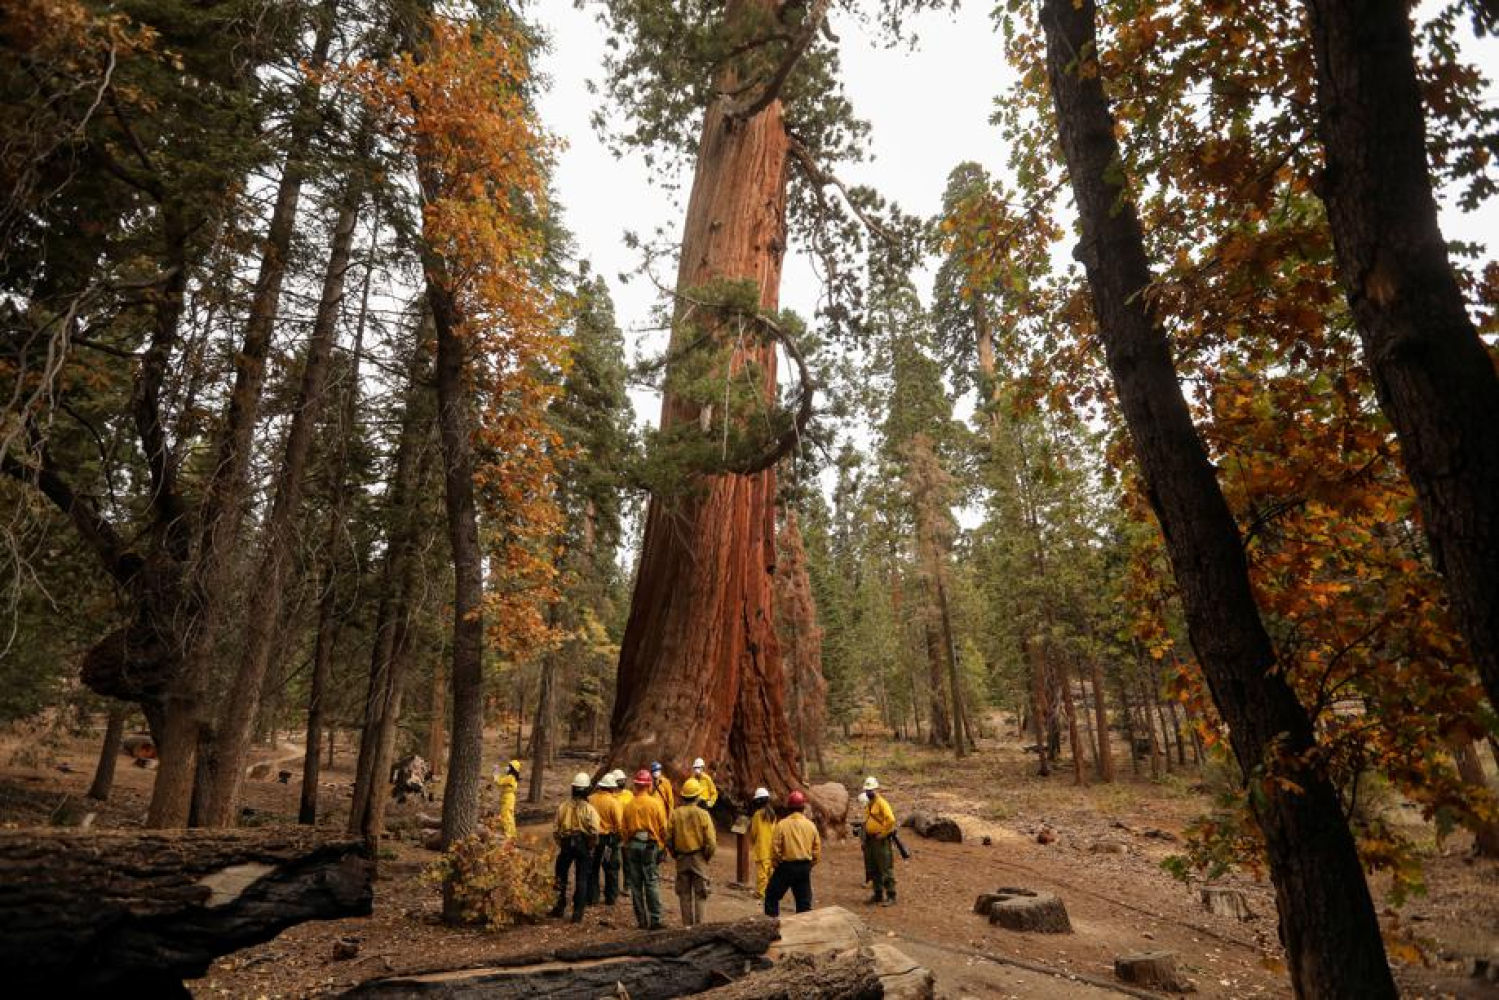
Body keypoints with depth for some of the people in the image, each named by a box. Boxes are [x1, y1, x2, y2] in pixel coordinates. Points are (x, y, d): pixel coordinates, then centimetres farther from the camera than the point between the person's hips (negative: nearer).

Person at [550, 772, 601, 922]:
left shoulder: (563, 807, -4)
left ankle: (560, 907, 26)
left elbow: (555, 829, 0)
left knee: (561, 875, 21)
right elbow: (594, 832, -16)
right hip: (583, 846, -2)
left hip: (566, 844, 2)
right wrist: (591, 847, 1)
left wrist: (560, 843, 15)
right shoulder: (589, 809, -12)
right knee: (581, 879, 8)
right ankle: (577, 913, 10)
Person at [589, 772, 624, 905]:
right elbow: (619, 824, -16)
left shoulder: (590, 799, -6)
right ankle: (610, 898, 19)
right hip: (609, 838, -3)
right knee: (611, 869, 12)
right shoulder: (614, 802, -17)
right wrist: (619, 836, 3)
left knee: (593, 868, 16)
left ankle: (592, 896, 21)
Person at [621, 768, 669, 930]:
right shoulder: (655, 803, -8)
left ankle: (641, 920, 16)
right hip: (650, 846, -3)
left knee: (636, 885, 10)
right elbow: (663, 828, -5)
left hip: (632, 845, 3)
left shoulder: (628, 805, 0)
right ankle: (655, 920, -3)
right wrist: (664, 846, 9)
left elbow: (623, 829, 5)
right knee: (652, 883, 1)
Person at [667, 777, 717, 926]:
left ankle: (687, 925, 17)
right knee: (699, 894, 9)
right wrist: (707, 857, 4)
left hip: (681, 858, 2)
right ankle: (698, 924, 8)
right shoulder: (703, 814, -12)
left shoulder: (674, 814, -6)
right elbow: (711, 842, -12)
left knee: (684, 894, 14)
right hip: (699, 858, -2)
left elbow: (668, 839, -2)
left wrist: (675, 855, 12)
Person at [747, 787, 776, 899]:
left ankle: (760, 892, 0)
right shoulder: (772, 814, 4)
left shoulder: (758, 814, -13)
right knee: (770, 870, 14)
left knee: (761, 871, -2)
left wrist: (751, 841, 12)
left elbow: (753, 832, -6)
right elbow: (774, 830, 11)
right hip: (771, 848, 6)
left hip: (761, 848, -6)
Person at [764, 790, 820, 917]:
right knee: (804, 901, 14)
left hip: (786, 866, -3)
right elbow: (817, 850, 5)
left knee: (772, 896, 12)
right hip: (805, 868, 3)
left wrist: (776, 864, 5)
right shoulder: (810, 825, 0)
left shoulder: (782, 824, -10)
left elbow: (775, 848, -10)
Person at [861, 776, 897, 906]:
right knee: (873, 870, 15)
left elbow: (891, 820, -27)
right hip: (870, 840, 9)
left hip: (881, 840, -9)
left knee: (886, 869, -4)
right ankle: (878, 894, 25)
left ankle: (891, 896, 3)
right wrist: (865, 838, 17)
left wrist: (883, 833, -19)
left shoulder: (881, 803, -15)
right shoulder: (868, 804, 12)